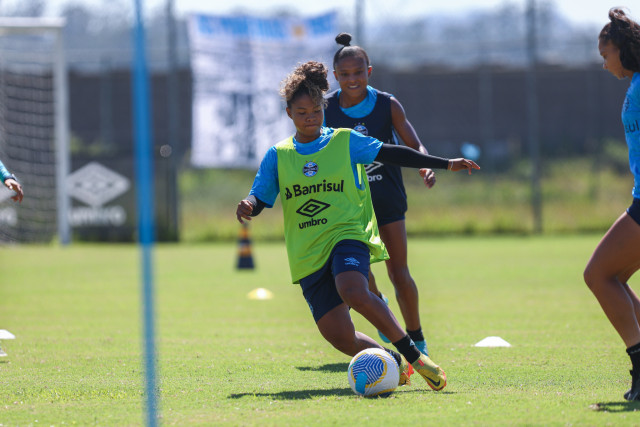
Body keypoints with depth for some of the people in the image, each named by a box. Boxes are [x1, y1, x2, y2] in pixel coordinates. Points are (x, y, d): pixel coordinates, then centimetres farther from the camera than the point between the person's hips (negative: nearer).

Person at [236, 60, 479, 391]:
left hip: (347, 235, -2)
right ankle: (394, 362, 15)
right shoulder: (277, 156, 11)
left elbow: (391, 154, 9)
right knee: (340, 337, -11)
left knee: (354, 293, -35)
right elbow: (259, 198, 10)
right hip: (308, 253, 2)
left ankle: (412, 355, -23)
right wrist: (247, 207, -15)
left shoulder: (344, 141, 8)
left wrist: (445, 164, 6)